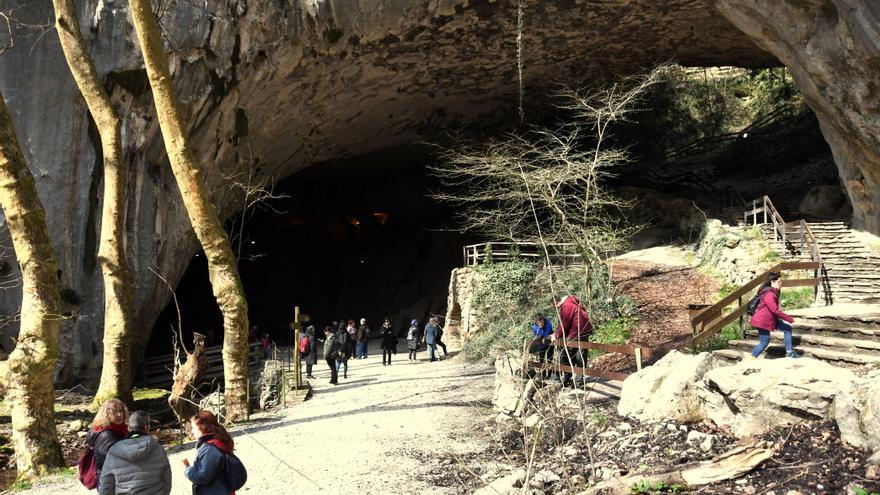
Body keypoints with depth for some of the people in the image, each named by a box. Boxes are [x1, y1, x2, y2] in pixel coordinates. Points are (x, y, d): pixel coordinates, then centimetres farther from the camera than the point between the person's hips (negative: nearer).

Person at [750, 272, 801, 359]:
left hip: (771, 318, 10)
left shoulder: (773, 292, 10)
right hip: (762, 321, -10)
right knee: (764, 342, -3)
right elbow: (775, 310, -26)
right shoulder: (769, 294, -24)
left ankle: (789, 352, 16)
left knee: (788, 329, 10)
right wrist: (789, 319, -18)